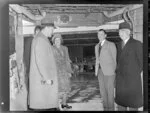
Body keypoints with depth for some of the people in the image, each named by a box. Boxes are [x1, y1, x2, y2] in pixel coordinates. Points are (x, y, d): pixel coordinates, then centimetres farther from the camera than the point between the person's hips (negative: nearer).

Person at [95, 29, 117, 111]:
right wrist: (96, 70, 12)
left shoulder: (111, 44, -4)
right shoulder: (97, 46, 15)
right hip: (100, 71, 6)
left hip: (109, 70, -6)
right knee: (102, 90, 7)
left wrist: (114, 72, -6)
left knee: (110, 90, -3)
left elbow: (114, 59, -4)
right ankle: (106, 108, 18)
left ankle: (111, 108, 8)